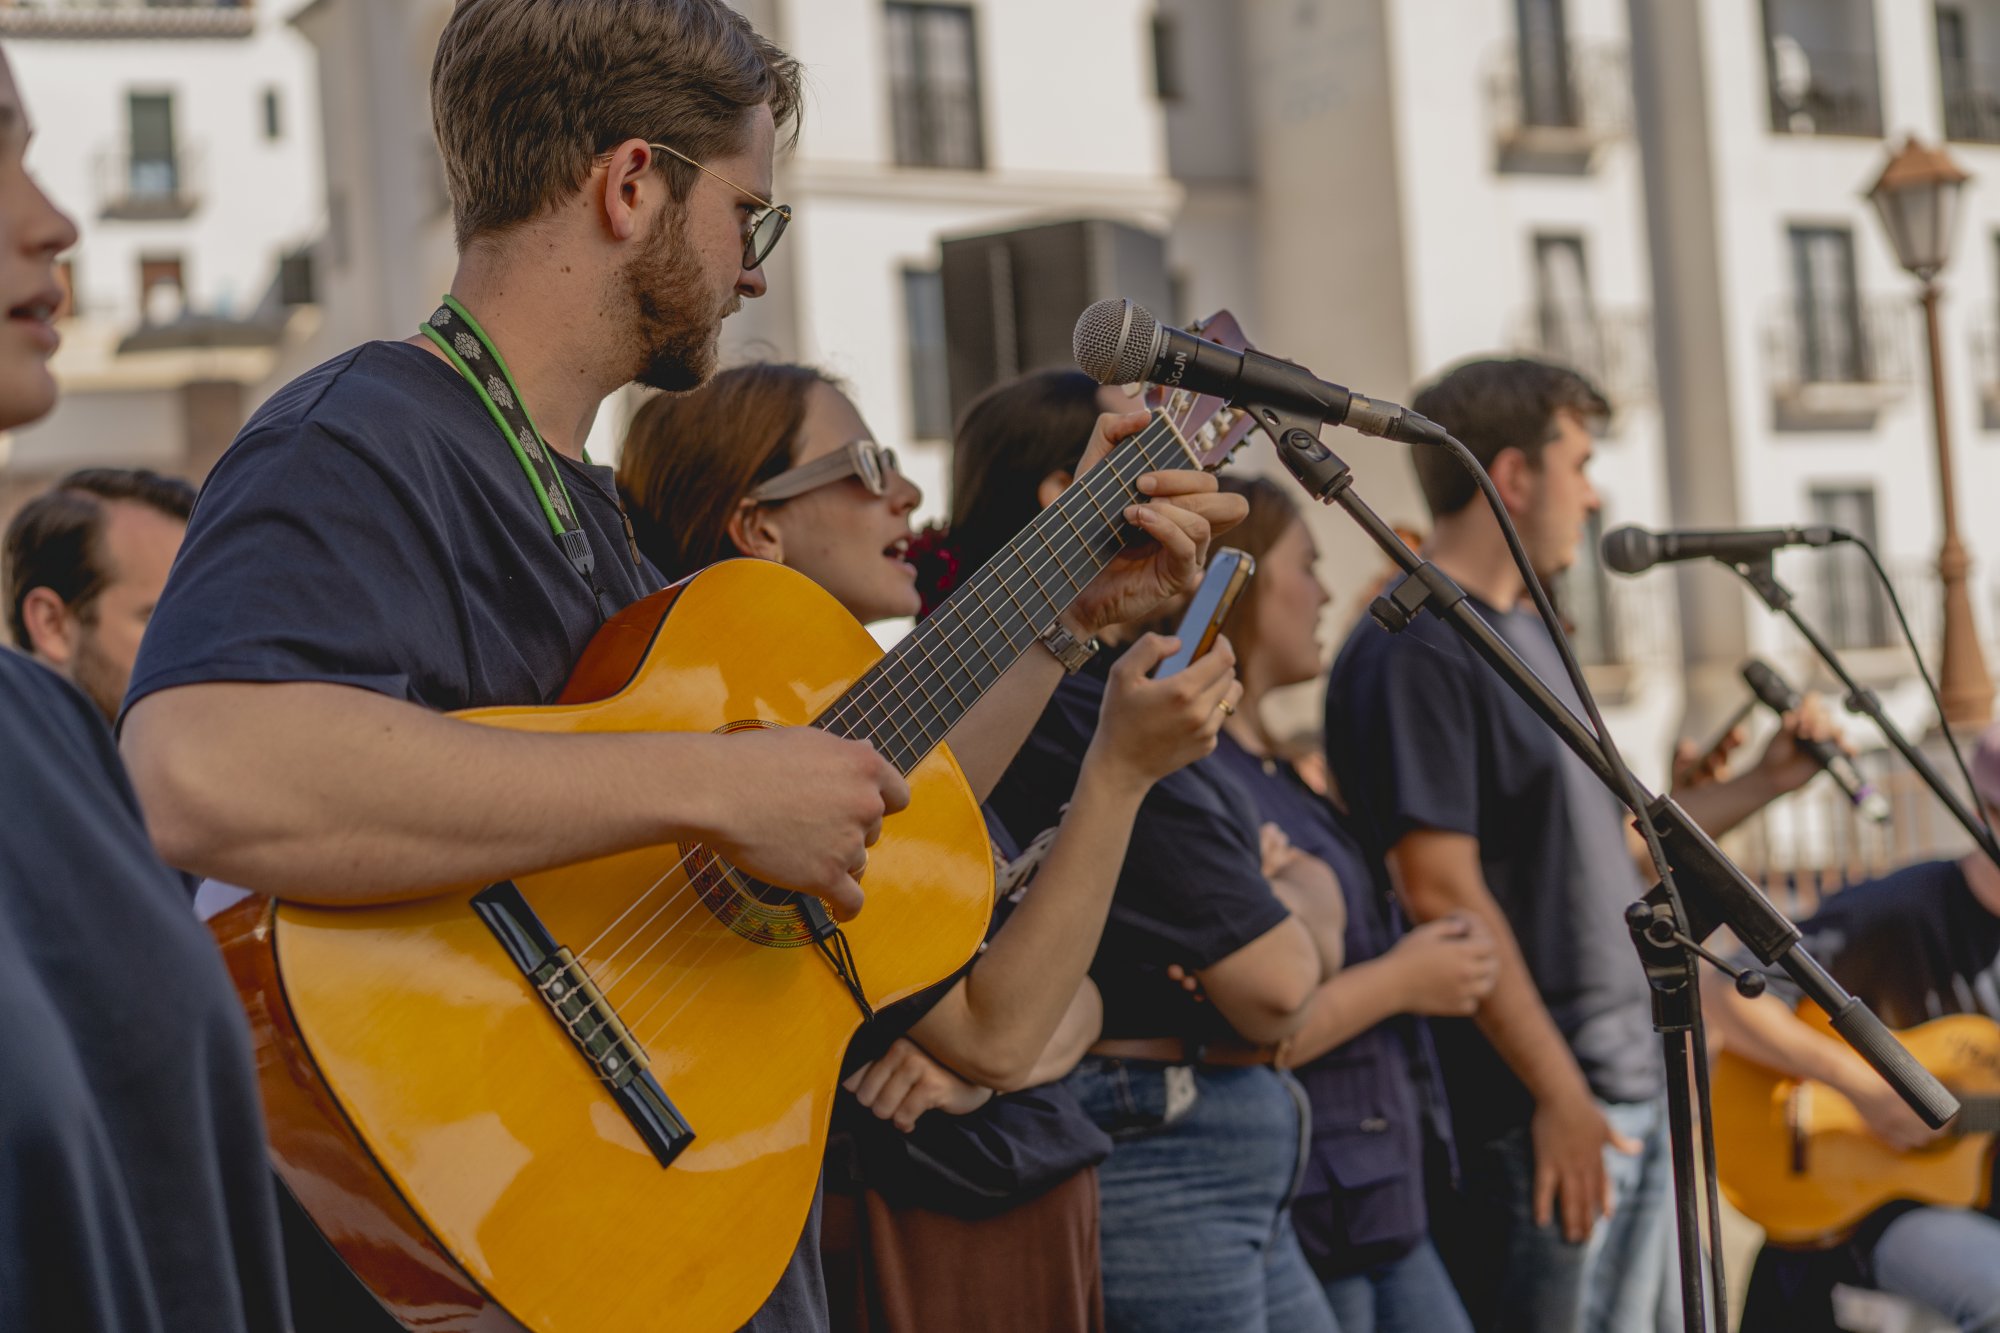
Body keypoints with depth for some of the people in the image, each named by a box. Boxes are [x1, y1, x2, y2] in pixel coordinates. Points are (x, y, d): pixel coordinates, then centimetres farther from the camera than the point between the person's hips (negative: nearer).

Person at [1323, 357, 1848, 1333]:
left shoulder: (1526, 634, 16)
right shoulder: (1414, 652, -15)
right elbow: (1442, 893, -21)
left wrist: (1763, 782, 16)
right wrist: (1560, 1095, -20)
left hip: (1630, 1087, 10)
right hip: (1542, 1109, -10)